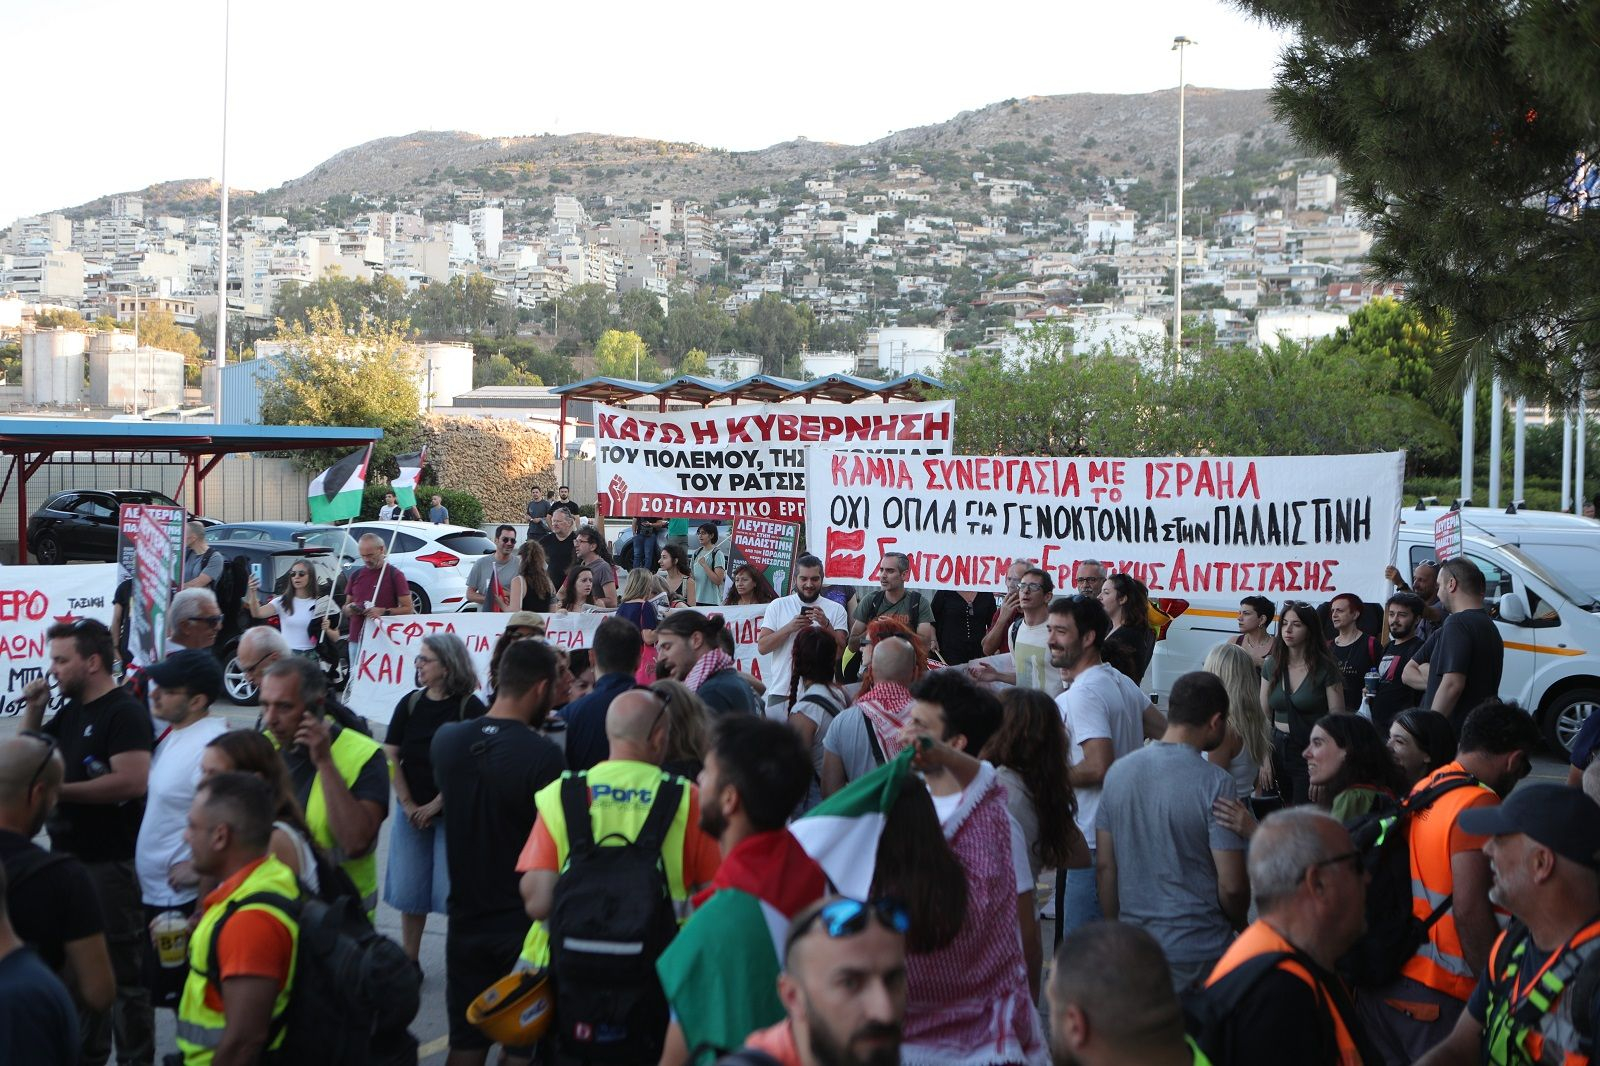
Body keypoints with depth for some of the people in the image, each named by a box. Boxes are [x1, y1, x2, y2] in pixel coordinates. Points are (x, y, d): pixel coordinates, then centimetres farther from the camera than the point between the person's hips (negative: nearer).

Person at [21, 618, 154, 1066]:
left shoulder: (124, 712, -13)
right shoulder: (70, 712, 15)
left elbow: (132, 780, -24)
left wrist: (61, 790, -20)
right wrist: (34, 707, 6)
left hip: (109, 863, -9)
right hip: (69, 858, 9)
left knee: (122, 972, -3)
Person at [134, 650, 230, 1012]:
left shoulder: (211, 747, -23)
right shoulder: (174, 734, 9)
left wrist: (197, 869, -23)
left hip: (185, 900, -10)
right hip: (157, 894, 10)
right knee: (163, 990, 19)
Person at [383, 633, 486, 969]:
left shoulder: (470, 708, -10)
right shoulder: (410, 703, 3)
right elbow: (390, 757, 2)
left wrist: (435, 806, -14)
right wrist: (408, 805, -5)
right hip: (411, 810, 5)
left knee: (451, 890, -7)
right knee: (409, 888, 8)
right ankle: (408, 961, 20)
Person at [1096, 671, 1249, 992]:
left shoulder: (1118, 771, 1)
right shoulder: (1215, 784, -14)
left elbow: (1104, 866, 6)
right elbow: (1231, 885, -14)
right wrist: (1240, 925, 6)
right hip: (1199, 950, -5)